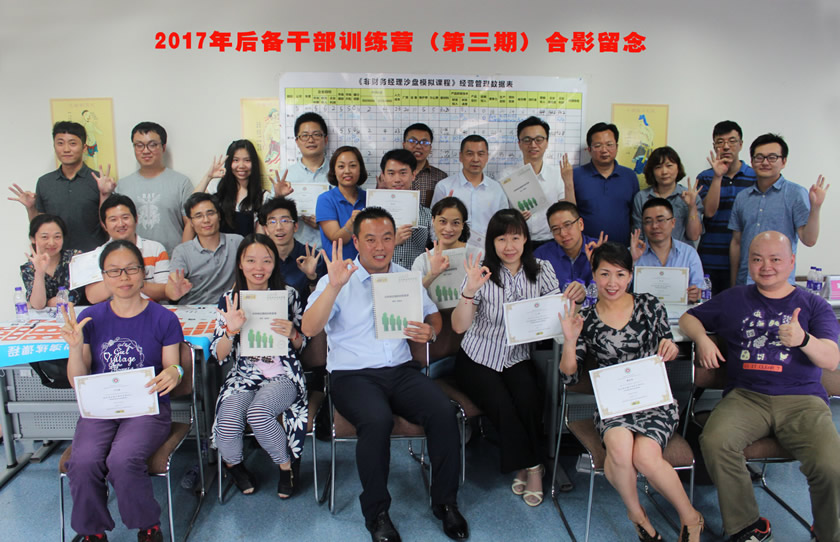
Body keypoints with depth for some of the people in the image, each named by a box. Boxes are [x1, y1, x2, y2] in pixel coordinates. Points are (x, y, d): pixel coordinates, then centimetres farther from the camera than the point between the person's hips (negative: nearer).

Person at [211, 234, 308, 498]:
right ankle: (233, 463, 10)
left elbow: (301, 345, 9)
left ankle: (286, 464, -2)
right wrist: (231, 329, -18)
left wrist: (292, 334, -14)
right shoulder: (229, 300, 4)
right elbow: (219, 355, 2)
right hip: (243, 376, 2)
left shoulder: (288, 295, 2)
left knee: (258, 412, -31)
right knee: (228, 423, -27)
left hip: (283, 376, -1)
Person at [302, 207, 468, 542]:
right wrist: (334, 285, -24)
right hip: (352, 375, -3)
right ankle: (376, 513, -10)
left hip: (401, 370, 4)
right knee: (377, 421, -33)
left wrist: (430, 331, -2)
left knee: (443, 412, -22)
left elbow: (433, 314, 22)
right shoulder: (337, 280, 2)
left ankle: (445, 502, -1)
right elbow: (309, 329, -12)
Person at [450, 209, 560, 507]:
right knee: (503, 406, -24)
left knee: (529, 400, -25)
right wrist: (470, 290, -33)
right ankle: (533, 466, 1)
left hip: (517, 357, 2)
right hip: (478, 359, -2)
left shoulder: (541, 270, -1)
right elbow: (459, 326, -17)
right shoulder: (482, 273, -10)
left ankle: (524, 467, -2)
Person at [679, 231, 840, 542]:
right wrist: (702, 339, 2)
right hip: (746, 396, 1)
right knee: (714, 441, -30)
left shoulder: (814, 305, 13)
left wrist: (802, 339, -20)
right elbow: (688, 318, 25)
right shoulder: (734, 300, 18)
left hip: (802, 399, 0)